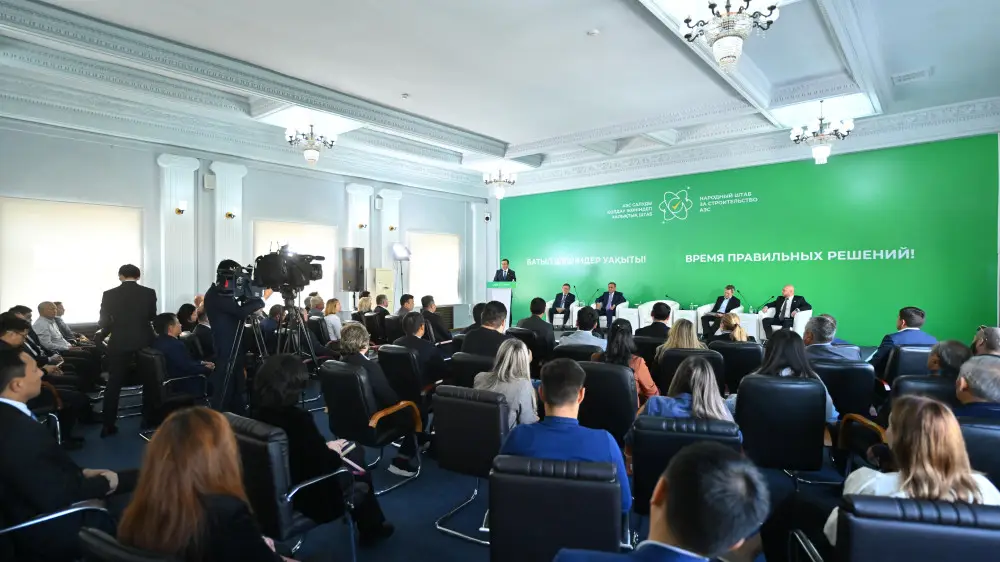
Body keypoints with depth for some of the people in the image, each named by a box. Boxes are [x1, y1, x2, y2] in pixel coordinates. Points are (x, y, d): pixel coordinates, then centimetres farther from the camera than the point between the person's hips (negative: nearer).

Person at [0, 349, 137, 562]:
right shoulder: (18, 433, -34)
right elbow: (56, 498, -28)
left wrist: (83, 472, -1)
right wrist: (105, 483, -13)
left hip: (37, 505, 8)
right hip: (48, 530, -8)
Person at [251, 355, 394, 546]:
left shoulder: (259, 413, -9)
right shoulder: (297, 418, -31)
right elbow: (326, 465, -23)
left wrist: (325, 447, 4)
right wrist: (332, 451, -4)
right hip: (310, 497, -7)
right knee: (356, 455, 14)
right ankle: (372, 528, 31)